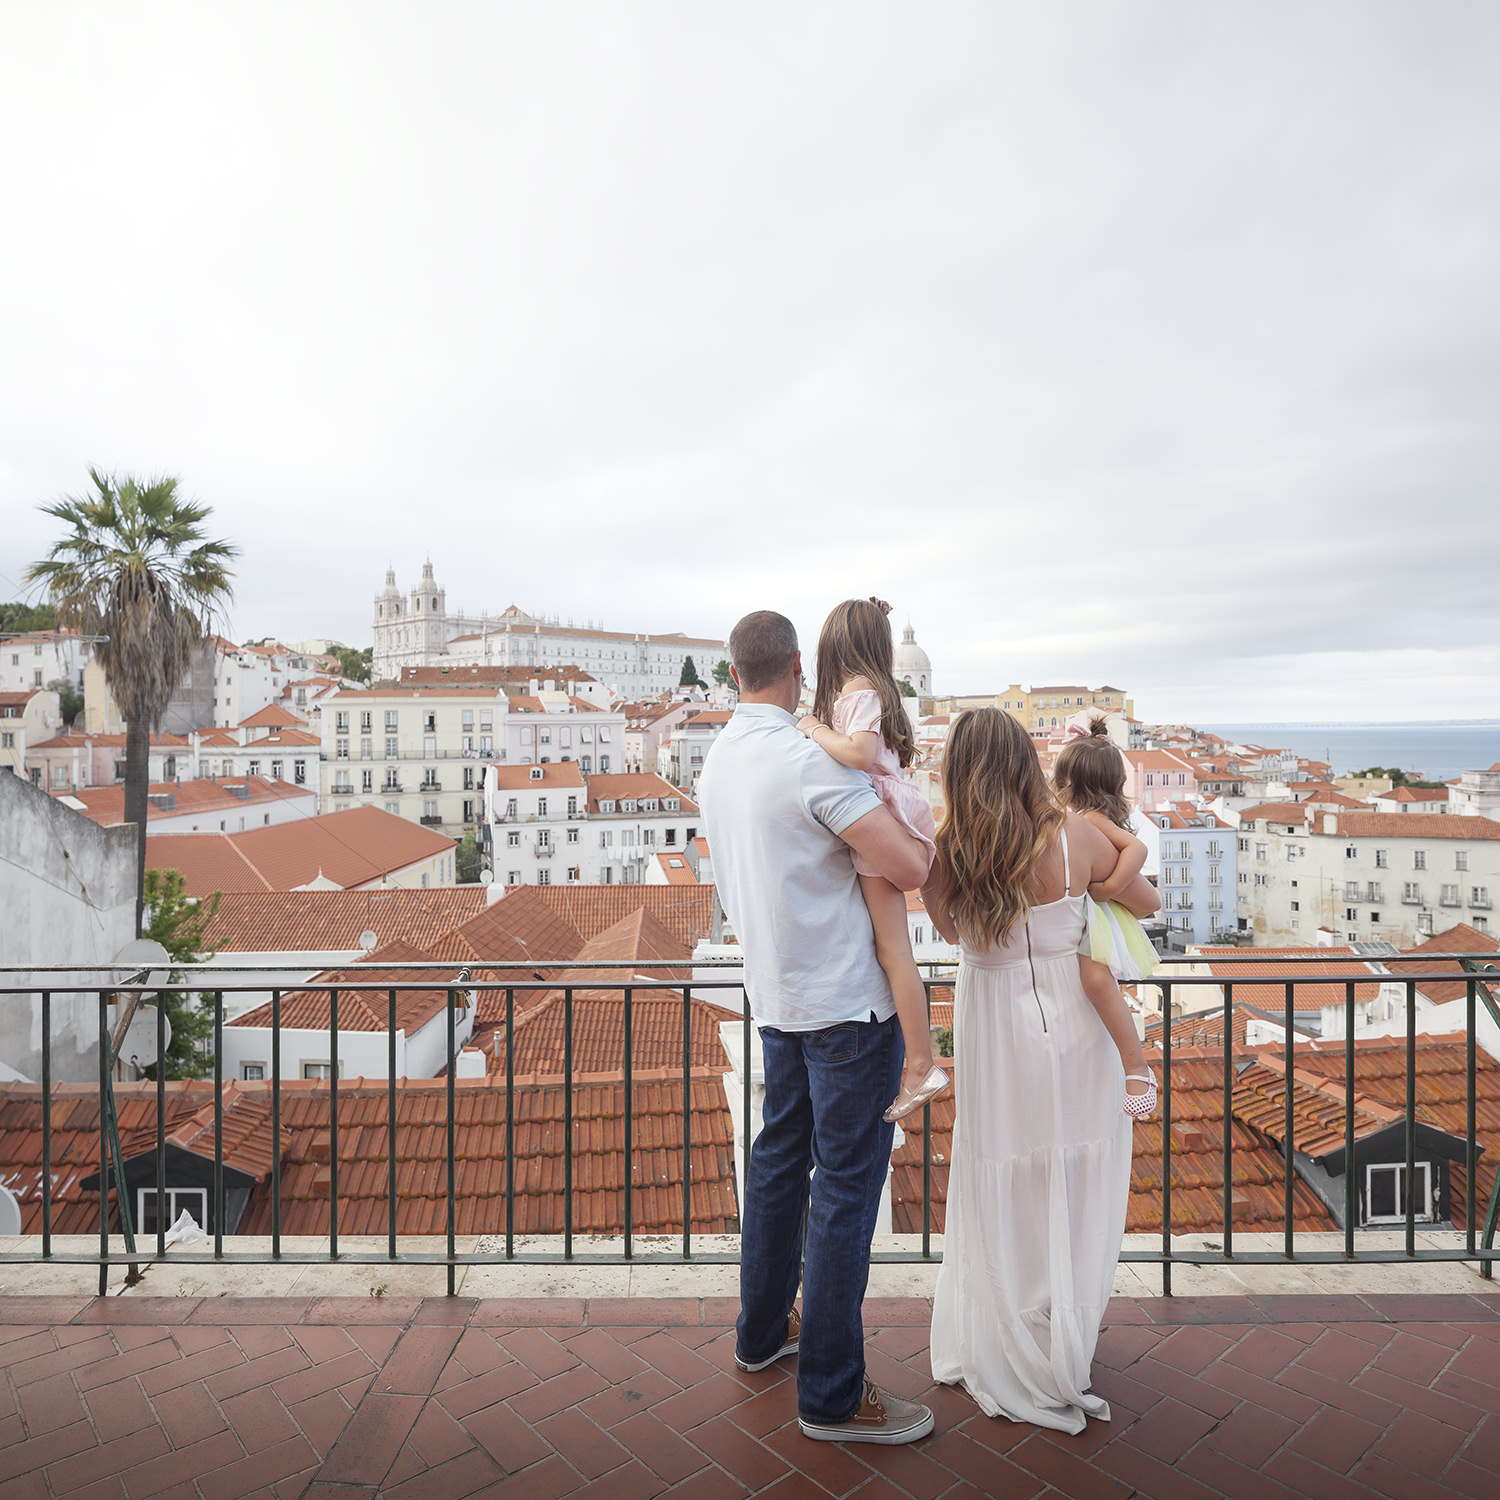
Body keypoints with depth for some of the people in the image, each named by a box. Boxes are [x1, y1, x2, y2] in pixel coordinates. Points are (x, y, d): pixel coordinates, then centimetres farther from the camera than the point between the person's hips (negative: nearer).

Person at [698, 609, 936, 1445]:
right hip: (847, 1000, -8)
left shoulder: (719, 760, 6)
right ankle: (833, 1396, 19)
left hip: (775, 995, 9)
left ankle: (763, 1333, 40)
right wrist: (896, 813, -2)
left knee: (779, 1161, 21)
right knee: (846, 1188, 4)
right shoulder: (811, 758, -21)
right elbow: (912, 869, -23)